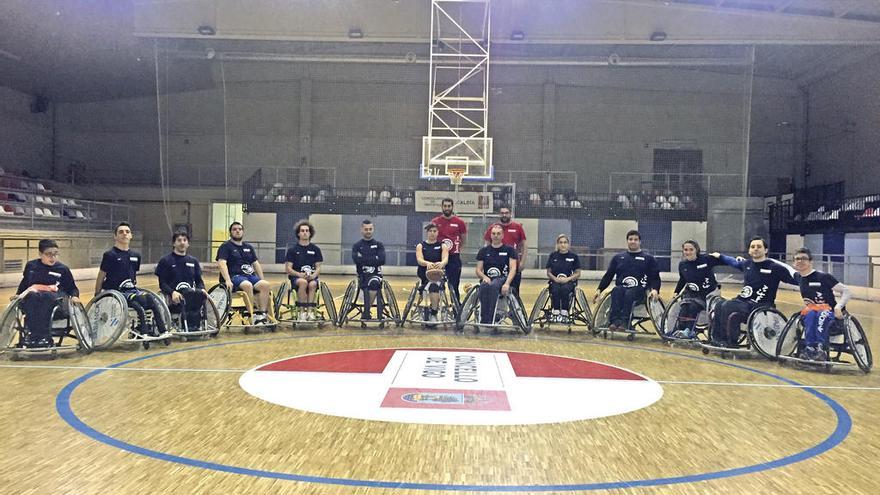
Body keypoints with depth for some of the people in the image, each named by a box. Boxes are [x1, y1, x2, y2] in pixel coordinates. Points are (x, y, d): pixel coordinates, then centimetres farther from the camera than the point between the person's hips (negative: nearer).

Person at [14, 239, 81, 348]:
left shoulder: (63, 269, 8)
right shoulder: (31, 266, 15)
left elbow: (72, 288, 12)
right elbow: (24, 283, 28)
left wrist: (74, 296, -8)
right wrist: (18, 294, 13)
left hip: (55, 296, -2)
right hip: (33, 293, 2)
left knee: (46, 296, -40)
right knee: (32, 296, -37)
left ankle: (44, 336, -42)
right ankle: (32, 334, -39)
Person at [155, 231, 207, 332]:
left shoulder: (193, 261, 20)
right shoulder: (165, 260, 7)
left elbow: (199, 280, 19)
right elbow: (162, 283, 1)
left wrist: (202, 289, -5)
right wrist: (172, 292, -19)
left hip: (191, 293, 4)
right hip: (173, 295, -3)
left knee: (201, 294, -32)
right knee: (190, 294, -36)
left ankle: (193, 325, -25)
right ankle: (191, 325, -27)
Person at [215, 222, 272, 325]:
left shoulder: (249, 247, 24)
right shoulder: (226, 246, 6)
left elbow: (256, 264, 23)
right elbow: (221, 263, -8)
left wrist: (262, 279, 9)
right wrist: (227, 280, -24)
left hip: (250, 275, 5)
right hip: (234, 276, -5)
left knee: (265, 285, -25)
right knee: (247, 285, -38)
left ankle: (262, 314, -28)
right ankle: (254, 315, -35)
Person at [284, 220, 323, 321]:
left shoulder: (315, 249, 12)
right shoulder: (292, 249, 6)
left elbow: (318, 268, 8)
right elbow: (288, 269, 1)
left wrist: (313, 275, -14)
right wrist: (300, 274, -17)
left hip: (312, 277, 1)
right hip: (296, 278, -1)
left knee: (313, 284, -35)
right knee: (303, 282, -37)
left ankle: (310, 310, -36)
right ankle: (302, 311, -32)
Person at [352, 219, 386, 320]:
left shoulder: (379, 245, 11)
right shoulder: (357, 246, 10)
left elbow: (382, 260, -7)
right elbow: (357, 260, -10)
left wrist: (365, 260, -10)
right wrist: (374, 259, -10)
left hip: (375, 274, 0)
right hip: (363, 275, 0)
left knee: (374, 283, -36)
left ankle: (367, 311, -21)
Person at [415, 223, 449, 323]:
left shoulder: (443, 246, 9)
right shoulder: (420, 246, 10)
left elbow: (445, 259, -11)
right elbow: (419, 260, -9)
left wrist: (442, 263, -36)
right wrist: (428, 263, -33)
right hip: (424, 275, 1)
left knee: (434, 285, -33)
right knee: (434, 286, -30)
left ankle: (433, 314, -27)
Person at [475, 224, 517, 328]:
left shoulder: (509, 250, 9)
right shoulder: (484, 251, 16)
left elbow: (513, 269, -2)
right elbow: (478, 270, 11)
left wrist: (507, 283, -19)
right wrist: (484, 277, -13)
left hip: (503, 279, -2)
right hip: (487, 279, 2)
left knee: (493, 286, -38)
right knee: (484, 286, -36)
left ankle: (489, 320, -41)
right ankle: (483, 320, -38)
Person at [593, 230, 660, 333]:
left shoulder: (648, 258, 17)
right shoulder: (618, 257, 22)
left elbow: (655, 277, 12)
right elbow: (608, 275, 20)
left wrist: (655, 289, -9)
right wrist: (599, 289, 9)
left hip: (639, 290, -2)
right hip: (621, 287, 2)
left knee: (629, 294, -37)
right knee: (616, 291, -35)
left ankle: (625, 322, -52)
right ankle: (615, 320, -51)